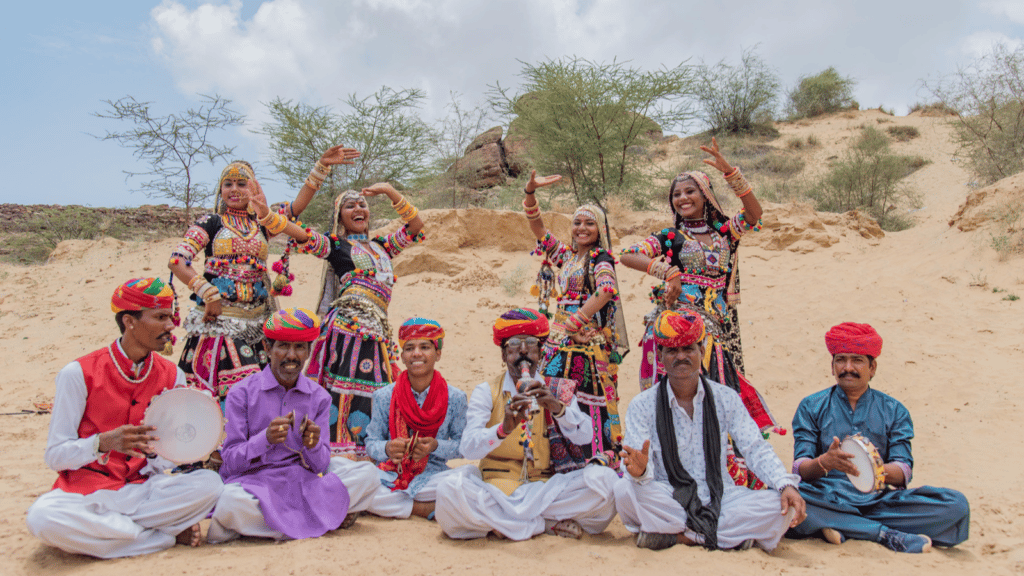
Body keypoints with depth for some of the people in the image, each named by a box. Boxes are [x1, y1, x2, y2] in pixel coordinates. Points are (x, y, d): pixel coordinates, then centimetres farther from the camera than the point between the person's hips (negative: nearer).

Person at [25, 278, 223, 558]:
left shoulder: (172, 376, 2)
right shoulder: (79, 373, -8)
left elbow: (165, 461, 4)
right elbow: (56, 456, -7)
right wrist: (104, 442, -26)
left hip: (142, 489, 2)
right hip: (85, 490, -2)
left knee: (209, 483, -25)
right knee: (43, 517, -35)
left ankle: (98, 527, -13)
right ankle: (171, 534, -20)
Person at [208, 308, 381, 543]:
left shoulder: (319, 397, 6)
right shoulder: (241, 393, -2)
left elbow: (321, 466, 2)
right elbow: (230, 462, -7)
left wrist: (313, 446, -22)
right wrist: (265, 439, -25)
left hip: (300, 482, 4)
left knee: (368, 474, -18)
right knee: (232, 504, -38)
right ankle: (330, 517, -18)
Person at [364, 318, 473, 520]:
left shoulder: (455, 398, 0)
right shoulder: (383, 397, 1)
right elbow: (371, 443, 4)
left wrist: (435, 446, -17)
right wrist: (387, 449, -20)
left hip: (432, 477, 0)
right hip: (390, 478, 1)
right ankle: (425, 508, -17)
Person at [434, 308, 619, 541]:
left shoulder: (558, 390, 9)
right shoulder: (486, 392, 4)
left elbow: (585, 438, -6)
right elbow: (468, 448, -11)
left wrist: (557, 407, -24)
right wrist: (504, 428, -31)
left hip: (545, 488, 1)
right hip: (496, 489, -1)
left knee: (604, 478, -23)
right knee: (450, 488, -30)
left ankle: (504, 523, -14)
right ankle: (550, 524, -16)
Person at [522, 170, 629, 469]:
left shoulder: (600, 259, -4)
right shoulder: (566, 255, 15)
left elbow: (607, 290, -23)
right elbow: (537, 227, 16)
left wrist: (576, 322, -20)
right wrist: (530, 192, 3)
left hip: (587, 340, -7)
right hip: (560, 340, 7)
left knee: (588, 400, -7)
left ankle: (598, 458, 2)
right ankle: (564, 460, 15)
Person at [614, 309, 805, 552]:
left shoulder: (726, 398, 5)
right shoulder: (642, 406, -2)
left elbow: (756, 449, 0)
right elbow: (640, 464, -11)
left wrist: (786, 484, -19)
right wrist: (640, 470, -37)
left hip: (719, 499, 2)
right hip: (666, 501, -1)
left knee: (782, 507, -23)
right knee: (625, 491, -31)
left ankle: (675, 535, -16)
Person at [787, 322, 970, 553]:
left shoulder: (894, 411, 13)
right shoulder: (811, 407, 8)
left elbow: (904, 471, 0)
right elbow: (800, 469, -3)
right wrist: (824, 462, -26)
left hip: (878, 500, 2)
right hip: (828, 501, -2)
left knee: (956, 505, -18)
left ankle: (842, 527, -23)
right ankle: (886, 533, -22)